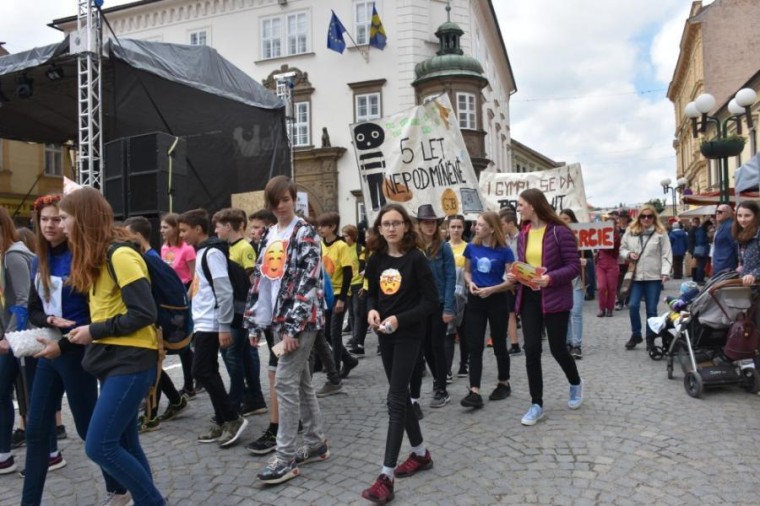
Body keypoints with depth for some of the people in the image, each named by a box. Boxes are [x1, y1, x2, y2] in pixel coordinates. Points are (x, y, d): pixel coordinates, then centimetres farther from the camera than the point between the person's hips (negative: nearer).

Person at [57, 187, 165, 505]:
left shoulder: (120, 255, -16)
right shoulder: (97, 257, 13)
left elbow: (144, 314, -21)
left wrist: (94, 332, -14)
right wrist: (80, 330, 5)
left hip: (131, 360, -9)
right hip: (113, 358, 9)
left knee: (99, 446, -9)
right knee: (124, 443, 13)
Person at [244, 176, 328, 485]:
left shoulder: (306, 233, -8)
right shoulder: (268, 236, 14)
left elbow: (308, 282, -16)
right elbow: (260, 280, 15)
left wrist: (293, 328, -21)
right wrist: (254, 323, 10)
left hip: (301, 319, -7)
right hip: (278, 319, 7)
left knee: (285, 382, -8)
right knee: (301, 381, 13)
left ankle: (286, 458, 2)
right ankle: (316, 444, 25)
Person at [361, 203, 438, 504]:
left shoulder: (416, 259, -12)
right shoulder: (376, 260, 4)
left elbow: (432, 301, -13)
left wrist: (400, 319, -23)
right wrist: (372, 311, -7)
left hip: (409, 335, -6)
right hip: (385, 335, 6)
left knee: (395, 400, -8)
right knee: (401, 395, 15)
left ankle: (386, 475, -4)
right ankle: (420, 453, 33)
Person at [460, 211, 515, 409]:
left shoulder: (504, 251, -9)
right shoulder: (471, 247, 1)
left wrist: (491, 289, -20)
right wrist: (470, 283, -10)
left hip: (497, 301, -2)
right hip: (475, 301, 3)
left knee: (499, 345, 11)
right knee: (475, 347, -3)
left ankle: (504, 384, 31)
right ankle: (475, 392, -4)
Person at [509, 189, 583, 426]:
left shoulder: (560, 231, -12)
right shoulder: (524, 234, 7)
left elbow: (574, 266, -13)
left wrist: (550, 278, -26)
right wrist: (515, 275, -4)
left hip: (554, 298, -5)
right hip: (529, 298, 5)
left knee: (557, 349, 6)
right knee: (531, 350, 2)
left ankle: (576, 384, 39)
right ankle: (536, 404, 14)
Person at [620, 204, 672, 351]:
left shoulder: (660, 232, 0)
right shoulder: (630, 231, 7)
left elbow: (666, 254, -2)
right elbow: (622, 248, 15)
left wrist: (665, 272, -12)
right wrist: (628, 255, -7)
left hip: (654, 277, -2)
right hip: (636, 276, 2)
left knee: (651, 309, 5)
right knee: (633, 306, -3)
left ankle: (650, 338, 19)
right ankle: (635, 334, 16)